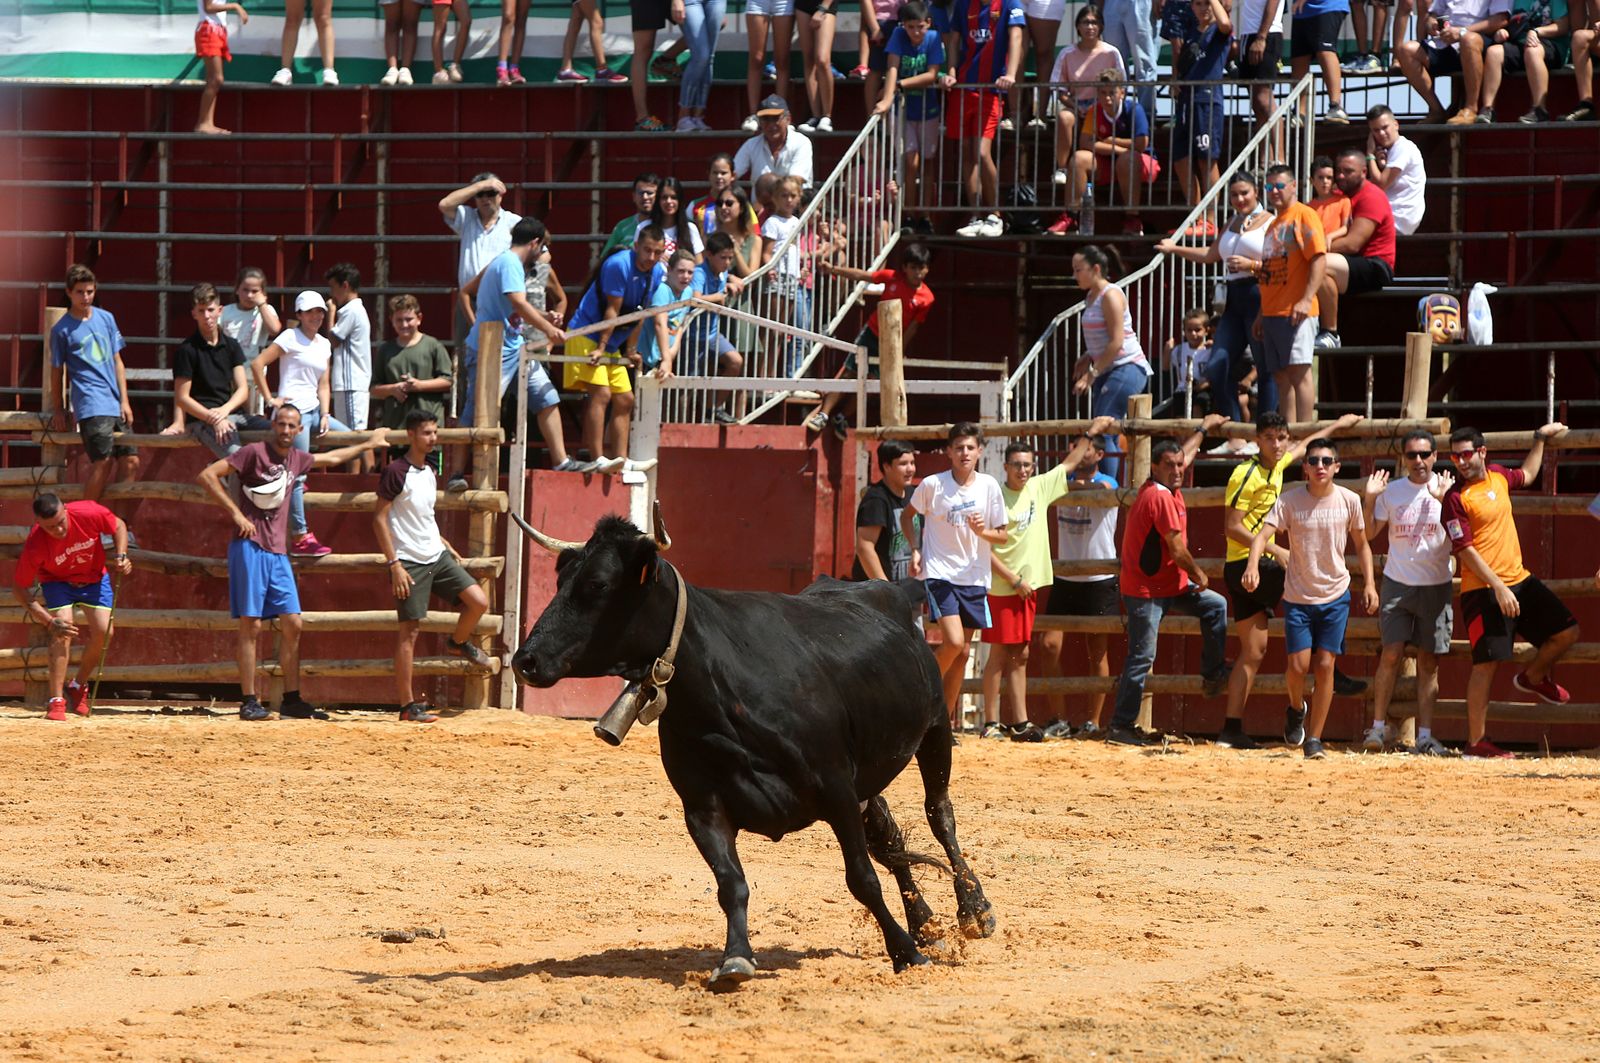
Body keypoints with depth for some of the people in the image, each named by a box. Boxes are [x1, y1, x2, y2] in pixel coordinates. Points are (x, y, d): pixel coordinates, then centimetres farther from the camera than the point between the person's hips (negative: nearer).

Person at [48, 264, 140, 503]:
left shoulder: (106, 319, 12)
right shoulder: (61, 329, 0)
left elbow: (117, 362, 15)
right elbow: (57, 373, 5)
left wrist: (124, 401, 8)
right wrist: (58, 411, 7)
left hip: (116, 405, 5)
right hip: (91, 406, -5)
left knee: (130, 461, 2)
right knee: (103, 461, -15)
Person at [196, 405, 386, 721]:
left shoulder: (296, 459, 14)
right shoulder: (255, 452, -7)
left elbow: (330, 458, 36)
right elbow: (208, 475, -13)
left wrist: (367, 445, 45)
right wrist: (236, 513, -16)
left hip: (278, 552, 7)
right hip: (250, 548, -7)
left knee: (292, 624, 5)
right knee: (251, 625, -7)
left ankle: (292, 700, 11)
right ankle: (248, 703, -5)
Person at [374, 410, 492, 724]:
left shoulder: (429, 473, 13)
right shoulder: (396, 472, -11)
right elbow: (379, 519, -13)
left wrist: (446, 546, 18)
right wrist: (394, 564, -17)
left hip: (437, 556, 7)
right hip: (410, 562, -7)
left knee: (478, 602, -4)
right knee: (409, 629, -6)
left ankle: (458, 642, 28)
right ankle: (407, 704, -2)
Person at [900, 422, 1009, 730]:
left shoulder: (989, 486, -1)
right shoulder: (932, 485, -7)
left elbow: (1002, 536, 5)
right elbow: (907, 515, 11)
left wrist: (983, 531, -16)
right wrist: (915, 549, -2)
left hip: (975, 578, 4)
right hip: (938, 574, -4)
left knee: (962, 653, 7)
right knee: (953, 642, -21)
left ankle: (944, 722, 17)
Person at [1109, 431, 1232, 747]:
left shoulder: (1168, 488, 7)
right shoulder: (1160, 497, -20)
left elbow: (1185, 454, 30)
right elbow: (1177, 549, -19)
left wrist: (1203, 428, 40)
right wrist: (1198, 574, -4)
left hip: (1171, 585, 10)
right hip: (1147, 591, -10)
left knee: (1215, 606, 16)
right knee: (1142, 658, -9)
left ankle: (1213, 675, 19)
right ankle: (1120, 727, -7)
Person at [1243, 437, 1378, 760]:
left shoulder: (1349, 501, -4)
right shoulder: (1290, 500, -10)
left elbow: (1361, 543, 10)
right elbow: (1264, 533, -21)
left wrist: (1369, 583, 2)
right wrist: (1252, 566, -40)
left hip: (1336, 595, 1)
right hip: (1298, 597, -1)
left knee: (1325, 665, -3)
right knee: (1298, 664, -6)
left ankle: (1314, 739, 6)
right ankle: (1296, 709, 29)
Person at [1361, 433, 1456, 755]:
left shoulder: (1448, 489, -1)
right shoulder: (1391, 491, 5)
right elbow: (1369, 533, 5)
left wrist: (1443, 500, -24)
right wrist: (1369, 500, -9)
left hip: (1436, 585, -1)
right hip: (1398, 583, 1)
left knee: (1429, 661, 2)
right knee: (1391, 654, -7)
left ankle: (1425, 736, 4)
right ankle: (1378, 727, 3)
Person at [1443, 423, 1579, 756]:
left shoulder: (1498, 476, 9)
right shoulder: (1456, 498, -12)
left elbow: (1527, 475, 34)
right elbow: (1465, 550, -17)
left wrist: (1541, 438, 34)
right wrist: (1498, 588, -23)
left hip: (1519, 580, 7)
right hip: (1483, 590, -7)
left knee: (1567, 631, 5)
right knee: (1487, 663, -9)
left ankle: (1533, 677, 31)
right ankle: (1475, 742, -3)